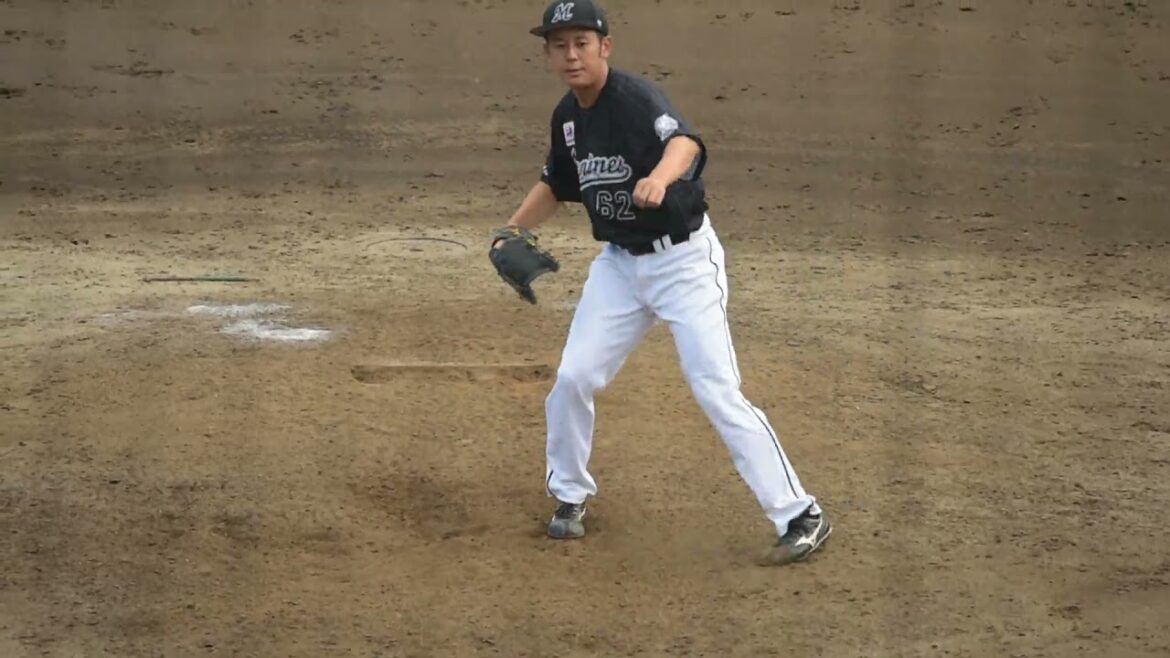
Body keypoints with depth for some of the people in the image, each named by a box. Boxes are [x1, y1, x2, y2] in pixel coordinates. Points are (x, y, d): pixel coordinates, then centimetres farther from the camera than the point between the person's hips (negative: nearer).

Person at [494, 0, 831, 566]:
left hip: (683, 259, -7)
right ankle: (570, 497, 26)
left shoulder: (635, 97, -22)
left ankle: (800, 517, -8)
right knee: (573, 379, 3)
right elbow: (556, 185, 20)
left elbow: (685, 142, -44)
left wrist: (659, 177, -66)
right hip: (619, 263, 7)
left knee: (717, 392, -13)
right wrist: (514, 231, 6)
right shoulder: (566, 116, 2)